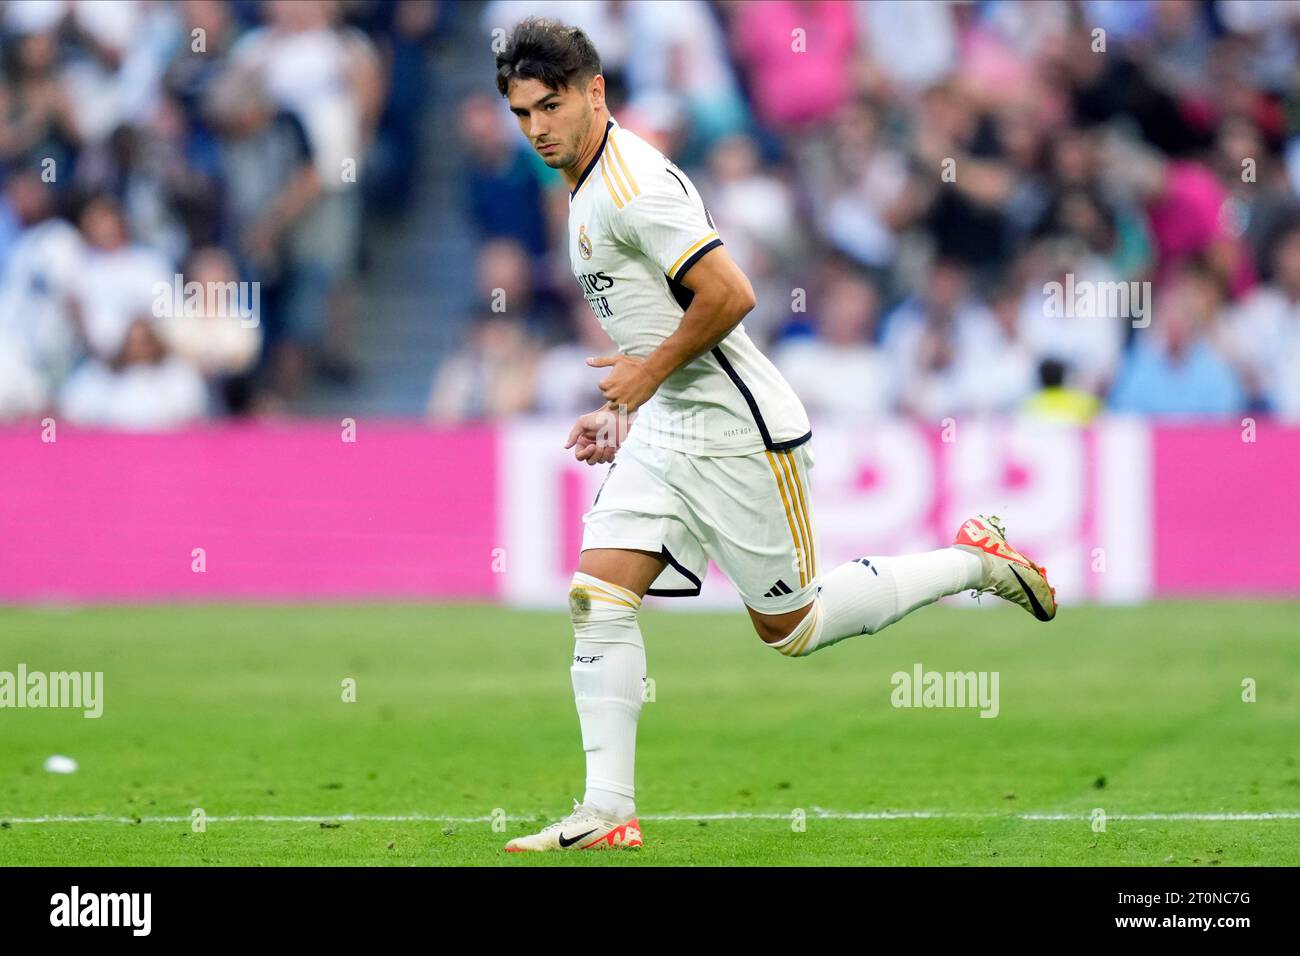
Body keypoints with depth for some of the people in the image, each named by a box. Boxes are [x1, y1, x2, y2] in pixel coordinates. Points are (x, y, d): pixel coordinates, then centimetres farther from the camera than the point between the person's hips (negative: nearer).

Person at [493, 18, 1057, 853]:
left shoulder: (631, 182, -19)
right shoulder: (589, 190, 14)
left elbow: (730, 294, -26)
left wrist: (650, 371, -14)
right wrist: (629, 414, 17)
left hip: (740, 435, -10)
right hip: (667, 433, 10)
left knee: (790, 628, 2)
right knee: (598, 596, -4)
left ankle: (974, 561, 18)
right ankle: (608, 814, -5)